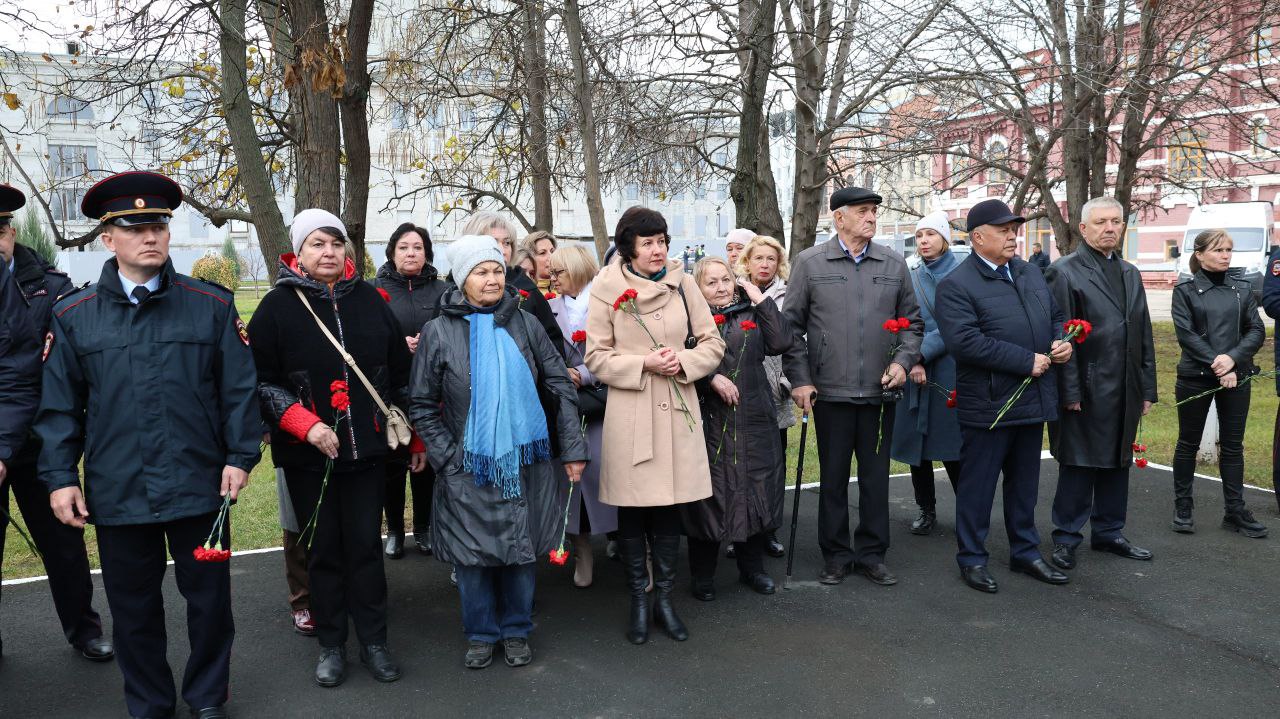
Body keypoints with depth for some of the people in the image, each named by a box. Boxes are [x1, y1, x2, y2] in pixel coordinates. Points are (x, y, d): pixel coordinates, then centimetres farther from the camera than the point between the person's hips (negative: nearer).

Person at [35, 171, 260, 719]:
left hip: (199, 487, -1)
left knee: (209, 598, 11)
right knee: (133, 608, 14)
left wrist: (240, 456, -6)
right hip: (116, 492, 1)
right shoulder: (73, 316, 3)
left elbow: (239, 389, -1)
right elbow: (59, 405, 5)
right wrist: (60, 476, 0)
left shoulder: (212, 306, -1)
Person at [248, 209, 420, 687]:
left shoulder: (369, 300, 4)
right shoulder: (278, 306, -3)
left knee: (366, 545, 6)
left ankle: (374, 642, 21)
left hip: (366, 449, 1)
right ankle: (331, 645, 24)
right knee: (323, 549, 8)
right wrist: (305, 425, -16)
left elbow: (400, 373, 9)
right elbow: (263, 381, -4)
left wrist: (416, 436, 10)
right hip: (308, 455, -1)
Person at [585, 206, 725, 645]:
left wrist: (683, 361, -11)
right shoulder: (607, 288, -3)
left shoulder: (682, 283, 4)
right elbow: (596, 357, -2)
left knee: (669, 506, 8)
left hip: (677, 408, 2)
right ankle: (638, 602, 21)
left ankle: (664, 598, 23)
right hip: (629, 412, -2)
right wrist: (644, 364, -15)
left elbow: (712, 342, 8)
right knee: (632, 509, 5)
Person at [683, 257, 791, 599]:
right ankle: (703, 575, 18)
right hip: (710, 421, -3)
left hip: (754, 420, 3)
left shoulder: (752, 314, 10)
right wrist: (712, 378, -18)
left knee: (756, 491, 11)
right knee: (709, 495, 2)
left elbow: (781, 343, -5)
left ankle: (751, 567, 29)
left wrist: (762, 300, -3)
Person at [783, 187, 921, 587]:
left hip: (881, 390, 3)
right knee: (833, 477, 7)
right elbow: (792, 325, 1)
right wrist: (799, 379, -5)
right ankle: (835, 556, 21)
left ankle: (871, 554, 23)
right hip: (830, 390, -2)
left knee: (876, 476, 9)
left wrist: (903, 360, -1)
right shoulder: (810, 263, 0)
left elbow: (912, 320, 14)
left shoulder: (894, 264, 8)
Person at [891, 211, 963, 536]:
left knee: (949, 444, -2)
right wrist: (913, 361, -10)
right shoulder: (911, 277, 11)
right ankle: (926, 509, 20)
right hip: (914, 371, 4)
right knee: (917, 442, 7)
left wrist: (923, 353, -16)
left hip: (948, 371, -4)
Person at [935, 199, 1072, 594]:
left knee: (1025, 483, 18)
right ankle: (972, 559, 18)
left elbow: (1056, 315, 22)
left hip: (1033, 399, 7)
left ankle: (1026, 552, 32)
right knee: (978, 484, 4)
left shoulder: (1031, 272, 12)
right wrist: (1027, 361, -21)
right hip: (988, 405, -7)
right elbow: (965, 341, -24)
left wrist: (1063, 342, -1)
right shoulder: (956, 285, -13)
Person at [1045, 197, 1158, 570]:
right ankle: (1066, 538, 12)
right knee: (1078, 466, 0)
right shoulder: (1064, 272, -7)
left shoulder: (1131, 274, 15)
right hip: (1086, 391, -7)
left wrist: (1148, 388, 12)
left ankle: (1109, 532, 28)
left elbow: (1144, 336, 16)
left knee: (1117, 463, 14)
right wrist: (1070, 392, -16)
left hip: (1125, 392, 7)